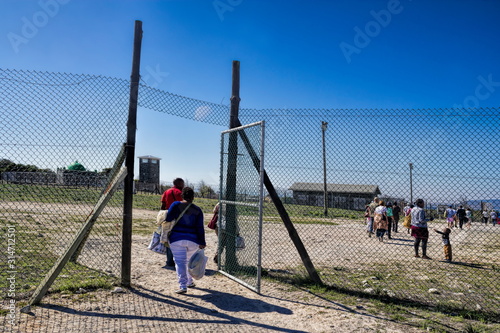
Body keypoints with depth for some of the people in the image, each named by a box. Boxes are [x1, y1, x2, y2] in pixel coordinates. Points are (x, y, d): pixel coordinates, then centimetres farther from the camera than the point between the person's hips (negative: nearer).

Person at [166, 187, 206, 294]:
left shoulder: (176, 205, -3)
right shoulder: (197, 210, 1)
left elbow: (168, 220, -8)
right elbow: (200, 228, -1)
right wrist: (202, 243, 3)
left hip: (177, 239, -3)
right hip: (193, 240, 3)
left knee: (180, 262, 0)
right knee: (190, 261, 21)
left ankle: (183, 286, -7)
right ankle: (189, 282, 33)